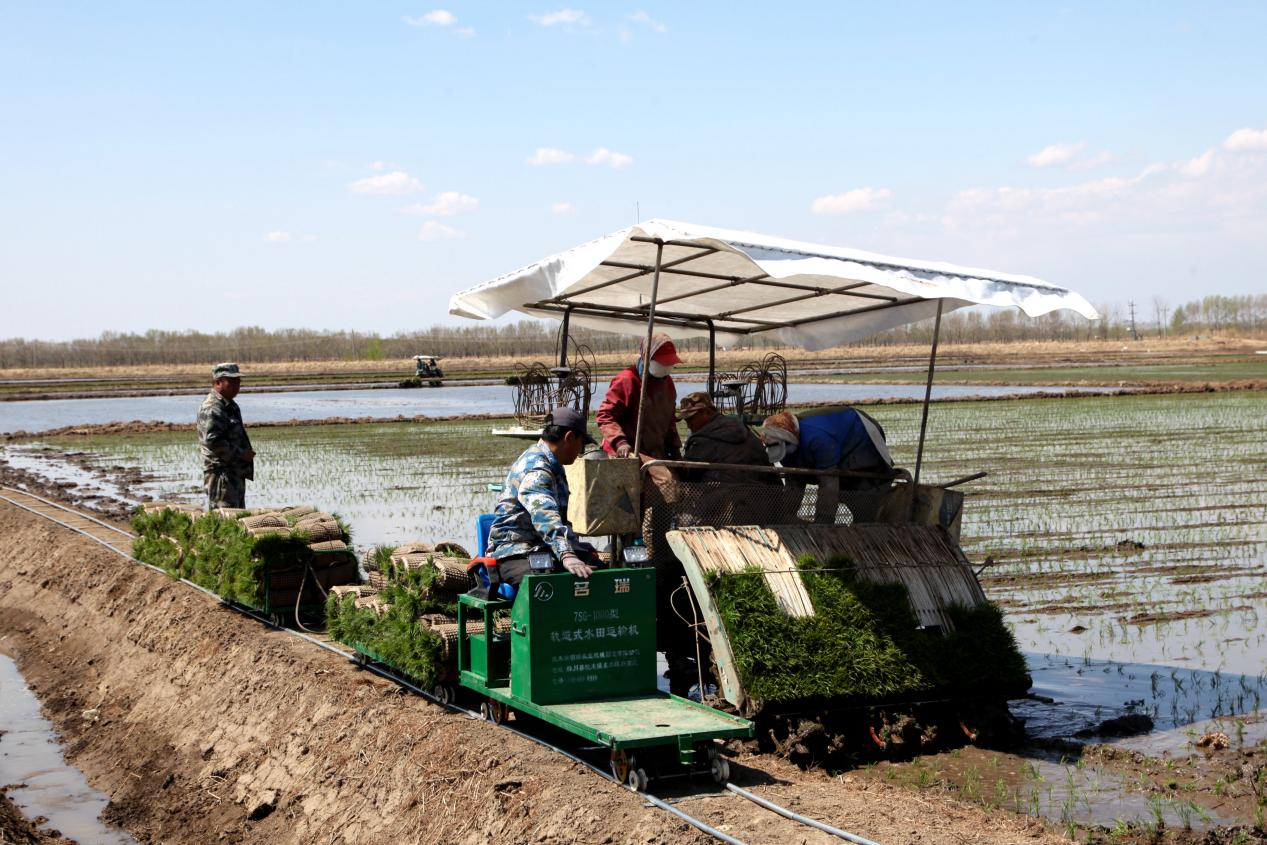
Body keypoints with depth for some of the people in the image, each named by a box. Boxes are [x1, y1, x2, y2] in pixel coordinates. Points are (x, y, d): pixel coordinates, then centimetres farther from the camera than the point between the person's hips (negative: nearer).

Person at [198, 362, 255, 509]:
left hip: (236, 474, 10)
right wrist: (241, 454, -20)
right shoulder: (212, 409, -15)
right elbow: (212, 441, -25)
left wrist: (246, 453, 16)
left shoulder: (231, 406, 19)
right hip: (221, 474, -10)